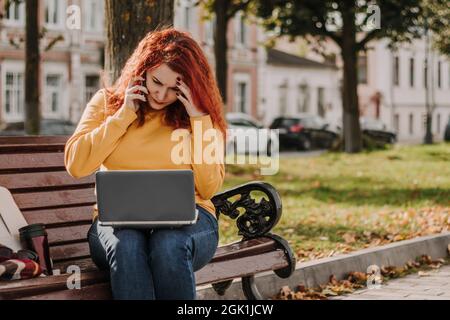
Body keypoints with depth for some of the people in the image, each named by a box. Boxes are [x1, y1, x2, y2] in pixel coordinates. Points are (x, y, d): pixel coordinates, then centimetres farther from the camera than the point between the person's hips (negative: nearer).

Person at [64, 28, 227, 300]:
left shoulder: (201, 116, 8)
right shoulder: (107, 101, 11)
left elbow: (209, 188, -2)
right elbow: (75, 165, -2)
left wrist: (198, 119, -7)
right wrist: (123, 115, -4)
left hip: (186, 216, 0)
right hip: (118, 217, 0)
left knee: (169, 245, -37)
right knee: (127, 246, -36)